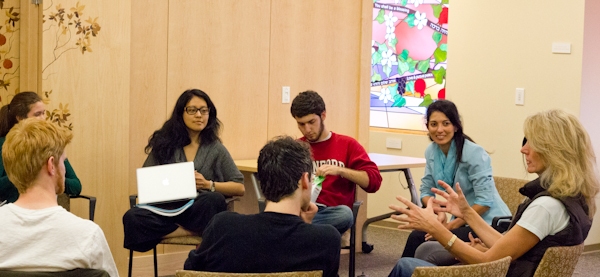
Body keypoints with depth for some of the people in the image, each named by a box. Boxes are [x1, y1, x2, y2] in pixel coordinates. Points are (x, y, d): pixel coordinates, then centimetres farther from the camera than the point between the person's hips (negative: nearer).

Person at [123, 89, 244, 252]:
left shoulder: (215, 149, 11)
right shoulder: (163, 143, 13)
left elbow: (240, 188, 8)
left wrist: (208, 184, -7)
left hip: (199, 209, -1)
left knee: (214, 199, -36)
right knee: (132, 218, -30)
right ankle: (194, 231, -24)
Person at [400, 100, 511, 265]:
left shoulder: (474, 153, -17)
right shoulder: (431, 152, 4)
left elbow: (484, 202, -20)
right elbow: (426, 191, 12)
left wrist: (452, 225, -17)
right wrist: (440, 212, -8)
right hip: (463, 221, 7)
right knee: (416, 237, -19)